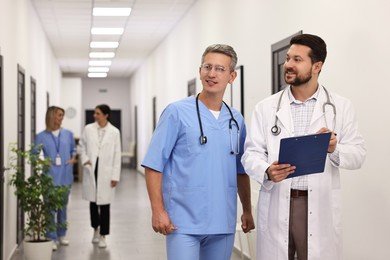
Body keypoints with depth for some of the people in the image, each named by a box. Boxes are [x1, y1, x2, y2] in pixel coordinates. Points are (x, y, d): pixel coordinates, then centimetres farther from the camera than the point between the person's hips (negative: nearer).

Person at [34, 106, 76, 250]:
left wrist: (73, 159, 1)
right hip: (50, 177, -3)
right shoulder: (41, 136, -3)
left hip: (66, 176, 3)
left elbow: (73, 149, 18)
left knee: (63, 206, 13)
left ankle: (61, 235, 26)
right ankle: (51, 238, 3)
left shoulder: (68, 134, 5)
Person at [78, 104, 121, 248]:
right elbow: (82, 146, 13)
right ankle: (96, 228, 32)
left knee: (104, 203, 1)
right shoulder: (88, 129, 2)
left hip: (106, 172, -2)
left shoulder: (114, 132, -4)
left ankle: (103, 235, 11)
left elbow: (117, 155, -3)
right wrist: (84, 159, -6)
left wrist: (115, 175, -6)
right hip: (91, 170, 2)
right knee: (93, 201, 11)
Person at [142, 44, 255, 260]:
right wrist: (158, 210, -14)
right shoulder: (177, 112, -5)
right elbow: (154, 165, -7)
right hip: (184, 222, -5)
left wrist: (247, 211, 16)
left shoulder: (236, 120, 10)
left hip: (223, 224, 5)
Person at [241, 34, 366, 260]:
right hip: (276, 205, 1)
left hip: (320, 206, -1)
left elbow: (358, 154, 3)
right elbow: (252, 153, 2)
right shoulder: (265, 108, 7)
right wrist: (267, 171, -19)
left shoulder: (341, 107, 5)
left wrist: (335, 149, -18)